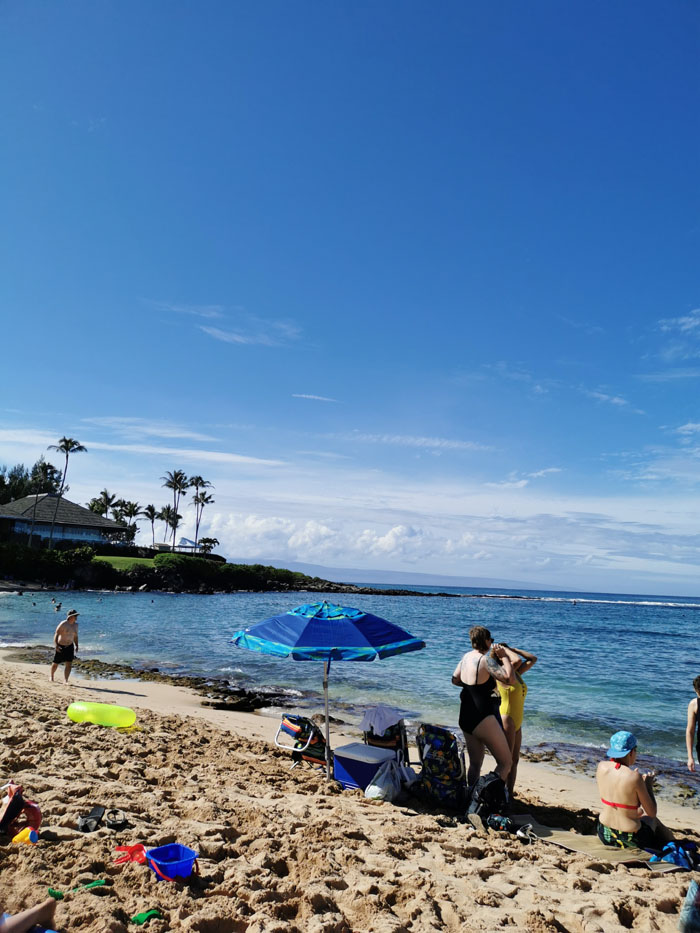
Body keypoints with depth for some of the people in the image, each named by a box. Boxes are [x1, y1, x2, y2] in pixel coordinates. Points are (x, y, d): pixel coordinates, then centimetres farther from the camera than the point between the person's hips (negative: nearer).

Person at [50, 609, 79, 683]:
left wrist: (76, 645, 5)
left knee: (69, 664, -8)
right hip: (60, 646, -4)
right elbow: (56, 635, -18)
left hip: (70, 647, 4)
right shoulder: (63, 624, -17)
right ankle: (51, 676, 38)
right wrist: (56, 645, -29)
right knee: (55, 664, 11)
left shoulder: (75, 625, 2)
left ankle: (66, 681, -2)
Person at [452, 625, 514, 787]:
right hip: (483, 719, -8)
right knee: (505, 762, 6)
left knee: (475, 764, 20)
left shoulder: (467, 656, 6)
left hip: (465, 718, 8)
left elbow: (455, 679, 18)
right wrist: (504, 656, -13)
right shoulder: (486, 659, -18)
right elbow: (509, 678, -26)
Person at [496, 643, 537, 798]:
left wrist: (513, 648, 6)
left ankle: (510, 795, 21)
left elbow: (533, 659, 13)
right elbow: (518, 660, -31)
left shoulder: (516, 673, 9)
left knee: (514, 760, 13)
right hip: (506, 720, -8)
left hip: (516, 723, 8)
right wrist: (504, 648, -15)